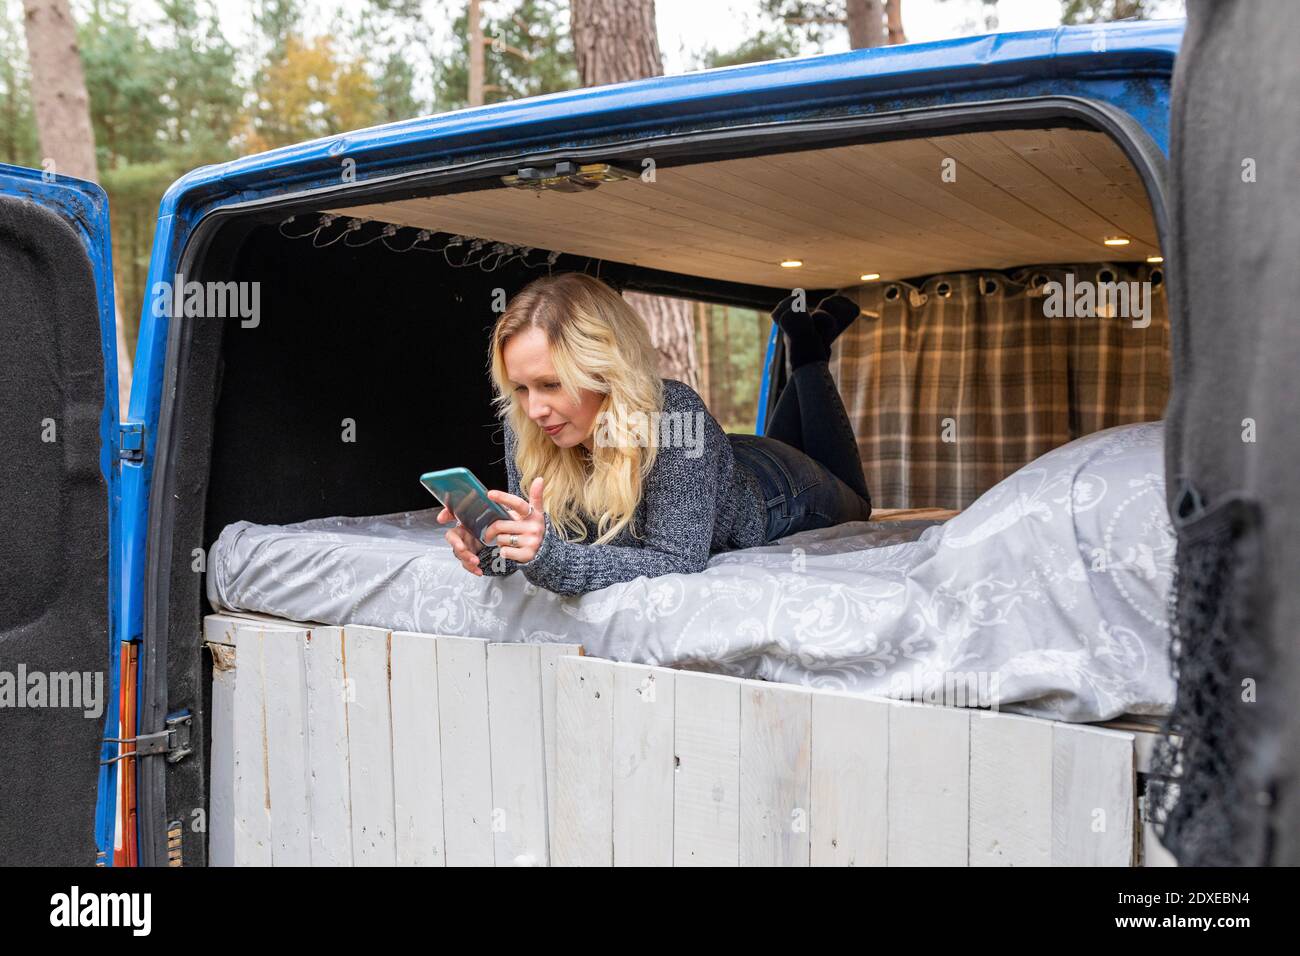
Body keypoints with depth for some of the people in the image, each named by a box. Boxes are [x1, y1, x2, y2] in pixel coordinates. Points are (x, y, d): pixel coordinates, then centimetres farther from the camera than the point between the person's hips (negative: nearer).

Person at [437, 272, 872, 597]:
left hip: (777, 484, -4)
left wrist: (551, 558, -61)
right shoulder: (523, 423, -33)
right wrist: (493, 550, -47)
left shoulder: (675, 412, -48)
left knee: (853, 505, 34)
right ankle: (798, 339, 43)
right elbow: (537, 534, -24)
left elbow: (679, 562, -48)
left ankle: (810, 355, 36)